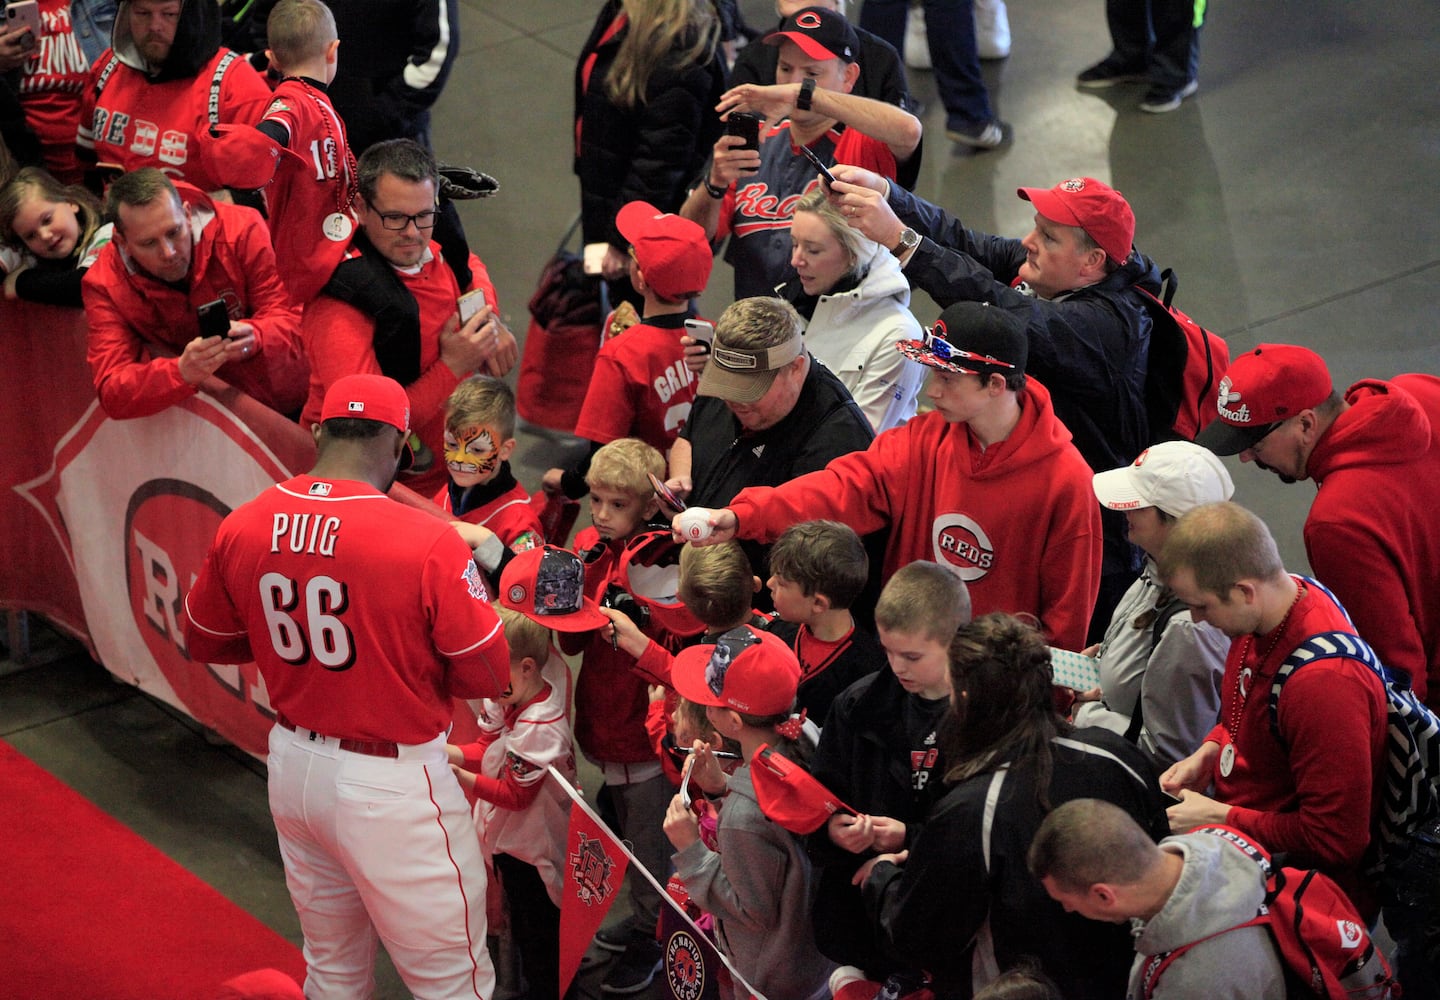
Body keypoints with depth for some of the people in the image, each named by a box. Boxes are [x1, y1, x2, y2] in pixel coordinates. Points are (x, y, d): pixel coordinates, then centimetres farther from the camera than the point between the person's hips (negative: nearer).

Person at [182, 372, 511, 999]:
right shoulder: (427, 542, -22)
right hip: (391, 783, -6)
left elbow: (204, 642, 12)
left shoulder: (242, 529, -5)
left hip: (293, 766, 6)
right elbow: (488, 676, -13)